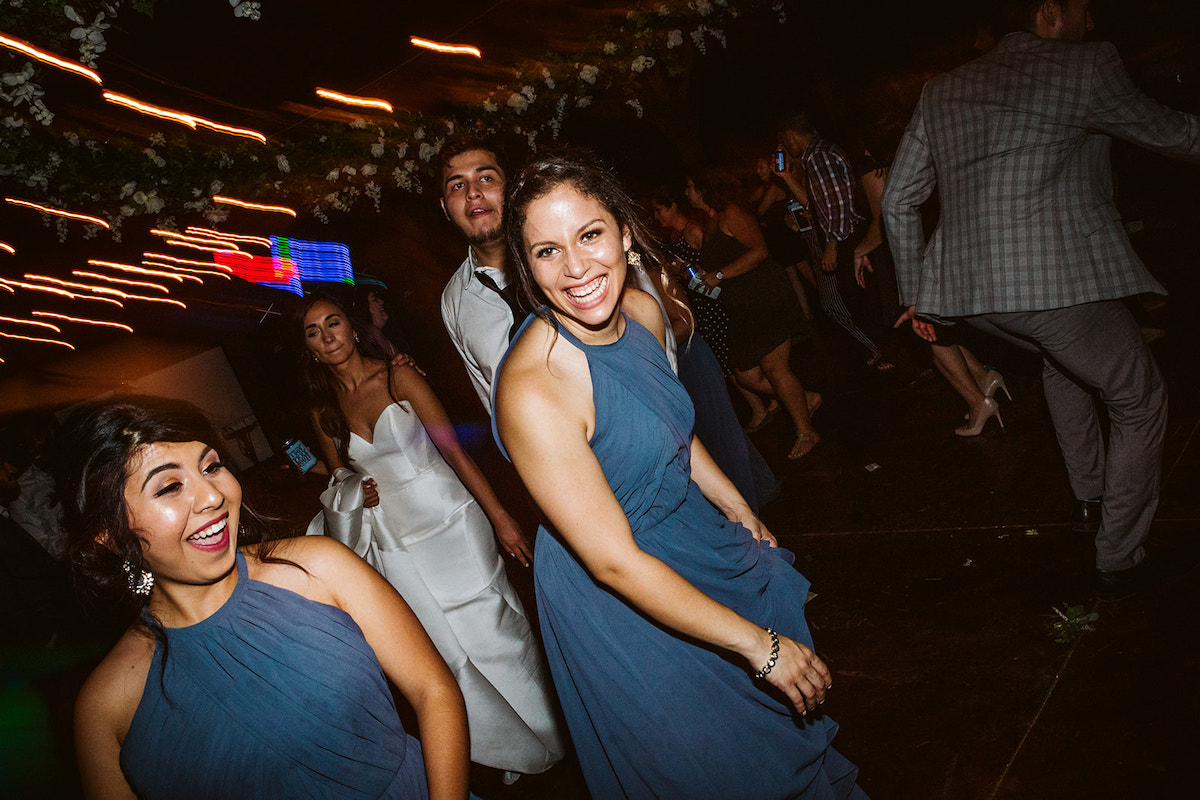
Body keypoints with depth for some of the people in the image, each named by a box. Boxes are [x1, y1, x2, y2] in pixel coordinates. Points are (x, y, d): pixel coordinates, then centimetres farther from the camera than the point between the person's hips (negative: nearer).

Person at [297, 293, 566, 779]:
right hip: (396, 546, 3)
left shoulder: (398, 378, -5)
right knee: (446, 652, 5)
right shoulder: (323, 411, 6)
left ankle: (547, 735, 24)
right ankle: (514, 752, 24)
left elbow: (453, 448, -8)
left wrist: (500, 517, -11)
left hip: (449, 521, -3)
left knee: (493, 630, 2)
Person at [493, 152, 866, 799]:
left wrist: (739, 509, 16)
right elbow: (614, 561, -29)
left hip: (696, 534, 7)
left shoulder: (643, 311, -11)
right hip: (618, 603, -7)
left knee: (785, 705, 27)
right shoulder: (532, 390, -34)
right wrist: (760, 645, -22)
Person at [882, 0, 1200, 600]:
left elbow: (898, 201, 15)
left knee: (1062, 354, 37)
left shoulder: (942, 92, 15)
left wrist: (915, 291, 23)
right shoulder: (1085, 67, 0)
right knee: (1139, 404, 15)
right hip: (1057, 282, -6)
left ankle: (1089, 494, 44)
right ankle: (1119, 562, 18)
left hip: (966, 289, 7)